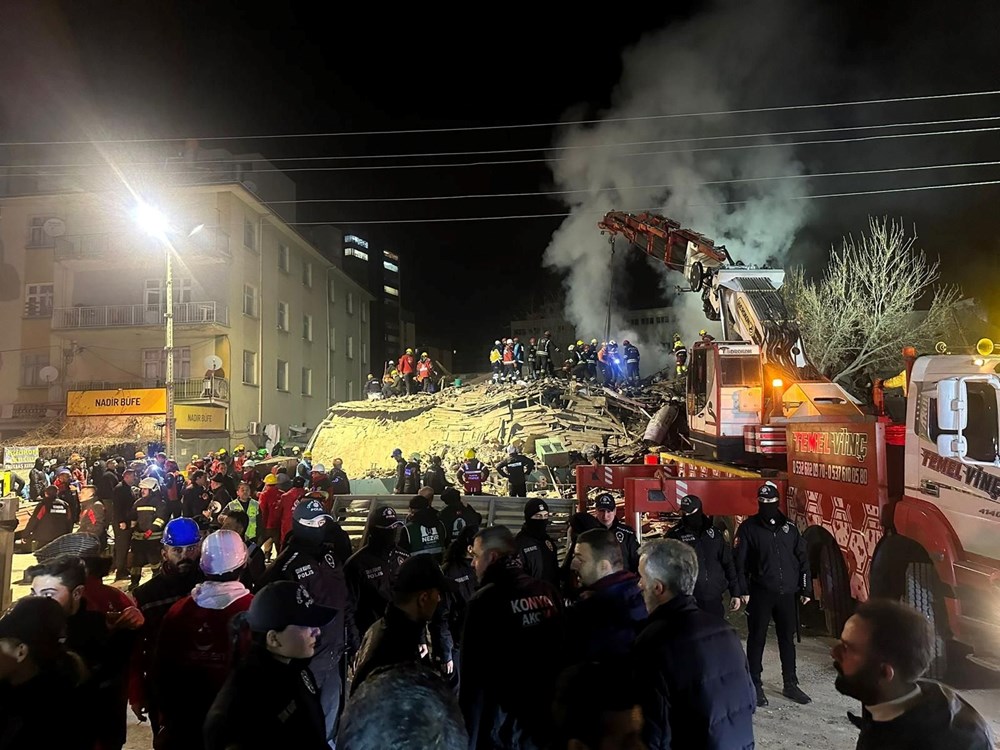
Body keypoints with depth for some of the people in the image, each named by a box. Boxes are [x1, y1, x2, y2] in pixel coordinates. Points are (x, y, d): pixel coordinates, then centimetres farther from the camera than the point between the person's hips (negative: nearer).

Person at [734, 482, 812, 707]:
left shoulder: (789, 527, 7)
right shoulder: (748, 527, -3)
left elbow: (802, 558, 10)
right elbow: (739, 561, -5)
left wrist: (805, 588, 6)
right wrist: (743, 590, -10)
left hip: (787, 593, 3)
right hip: (760, 593, -3)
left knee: (787, 639, 12)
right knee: (757, 639, 4)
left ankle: (791, 684, 24)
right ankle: (755, 685, 13)